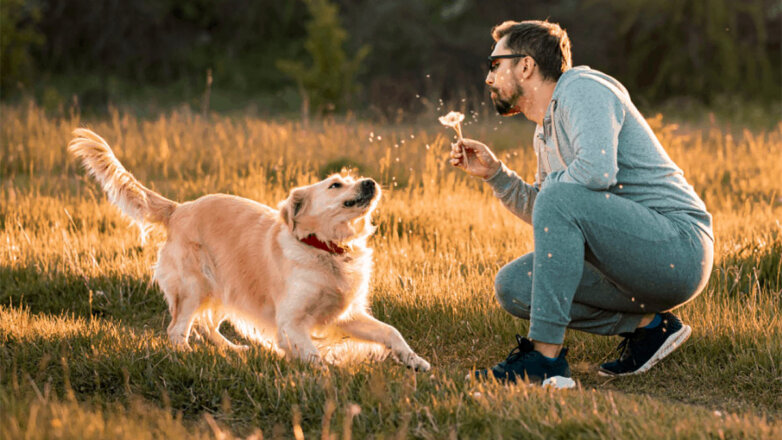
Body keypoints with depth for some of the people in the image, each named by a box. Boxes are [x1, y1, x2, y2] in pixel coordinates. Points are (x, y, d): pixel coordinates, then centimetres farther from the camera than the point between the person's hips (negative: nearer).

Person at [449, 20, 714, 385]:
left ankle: (546, 355, -24)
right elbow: (542, 214, 25)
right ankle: (647, 324, 4)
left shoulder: (582, 88, -10)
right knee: (512, 286, 4)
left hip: (680, 249, -9)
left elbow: (597, 170, -26)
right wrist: (494, 174, 14)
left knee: (560, 198, -28)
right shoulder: (545, 132, 18)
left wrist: (550, 184, -7)